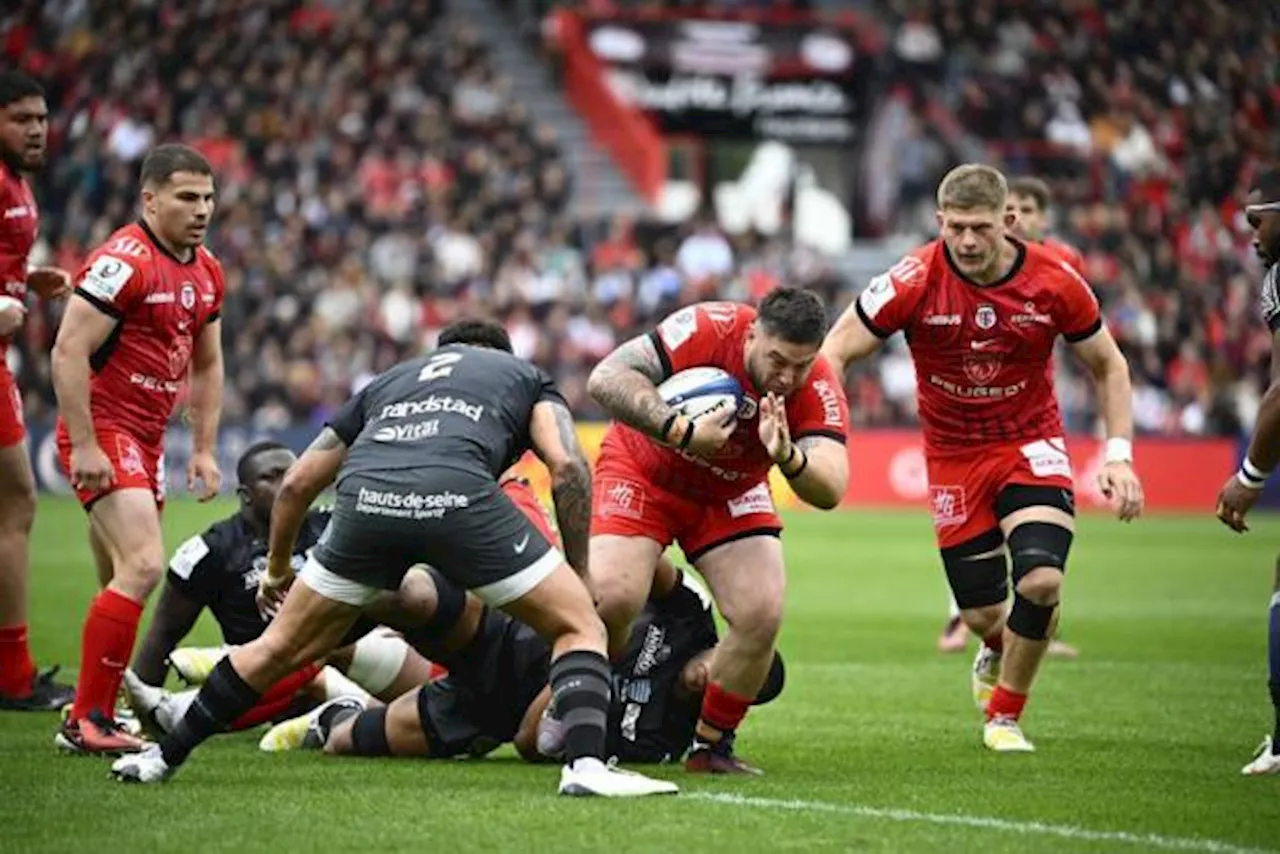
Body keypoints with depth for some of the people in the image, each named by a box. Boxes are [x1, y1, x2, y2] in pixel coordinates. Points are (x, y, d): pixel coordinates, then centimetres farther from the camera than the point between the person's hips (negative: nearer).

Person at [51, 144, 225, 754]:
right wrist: (84, 446, -22)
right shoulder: (125, 262, -16)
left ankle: (96, 715, 20)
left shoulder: (206, 273, 11)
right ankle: (85, 722, -16)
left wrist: (204, 448, 15)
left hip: (147, 439, 9)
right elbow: (68, 351, -19)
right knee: (143, 567, -20)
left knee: (122, 582, 12)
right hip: (102, 433, -9)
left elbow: (206, 365, 23)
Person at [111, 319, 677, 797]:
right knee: (578, 626, 12)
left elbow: (297, 483, 39)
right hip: (459, 495, -3)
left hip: (364, 498, 3)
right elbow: (568, 468, 12)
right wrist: (579, 574, 19)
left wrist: (277, 570, 54)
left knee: (282, 647, 23)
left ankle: (164, 757, 31)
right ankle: (585, 764, -9)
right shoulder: (525, 376, 33)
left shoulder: (390, 380, 40)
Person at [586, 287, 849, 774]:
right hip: (644, 473, -3)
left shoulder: (819, 391, -23)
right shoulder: (707, 330, -31)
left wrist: (787, 456, -52)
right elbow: (605, 380, -34)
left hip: (730, 496, 3)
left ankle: (711, 743, 5)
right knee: (611, 597, -23)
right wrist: (680, 432, -42)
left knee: (762, 614, -15)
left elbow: (830, 491, -32)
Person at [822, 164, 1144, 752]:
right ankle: (996, 654, 43)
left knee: (1041, 581, -22)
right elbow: (836, 351, -11)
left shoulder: (1054, 282, -13)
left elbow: (1107, 365, 2)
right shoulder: (914, 282, -17)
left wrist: (1118, 454, -8)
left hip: (1032, 447, 0)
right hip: (953, 456, 0)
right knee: (983, 614, 1)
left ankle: (1005, 715, 3)